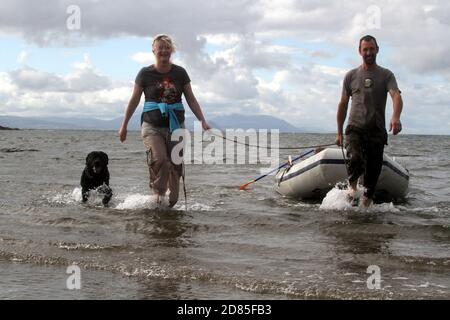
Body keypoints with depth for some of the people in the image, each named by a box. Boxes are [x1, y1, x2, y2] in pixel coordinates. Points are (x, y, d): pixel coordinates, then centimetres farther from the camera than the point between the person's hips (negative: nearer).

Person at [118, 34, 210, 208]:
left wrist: (202, 121, -3)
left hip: (176, 126, 2)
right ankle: (157, 194, -3)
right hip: (152, 126, -2)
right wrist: (124, 125, 10)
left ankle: (172, 203, 13)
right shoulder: (145, 73, 1)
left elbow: (191, 99, 8)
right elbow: (134, 100, 8)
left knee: (175, 167, 1)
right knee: (159, 160, -25)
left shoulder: (180, 73, 6)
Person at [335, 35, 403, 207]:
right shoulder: (351, 76, 10)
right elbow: (343, 104, 15)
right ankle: (352, 186, -1)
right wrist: (339, 132, 13)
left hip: (377, 130, 0)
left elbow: (396, 96, -11)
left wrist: (396, 117, -32)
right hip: (355, 128, 0)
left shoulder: (386, 75, 6)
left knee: (374, 169, 0)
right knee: (355, 159, -26)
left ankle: (366, 204, 13)